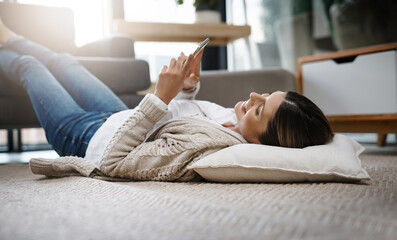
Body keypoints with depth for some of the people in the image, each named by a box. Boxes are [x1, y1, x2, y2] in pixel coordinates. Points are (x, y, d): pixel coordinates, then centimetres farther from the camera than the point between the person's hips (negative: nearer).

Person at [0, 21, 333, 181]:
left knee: (30, 66, 14)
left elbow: (113, 162, -42)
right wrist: (189, 85, -14)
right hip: (118, 116, 7)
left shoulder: (207, 148, -44)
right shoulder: (232, 119, -18)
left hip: (90, 138, -6)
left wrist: (161, 96, -42)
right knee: (63, 61, 25)